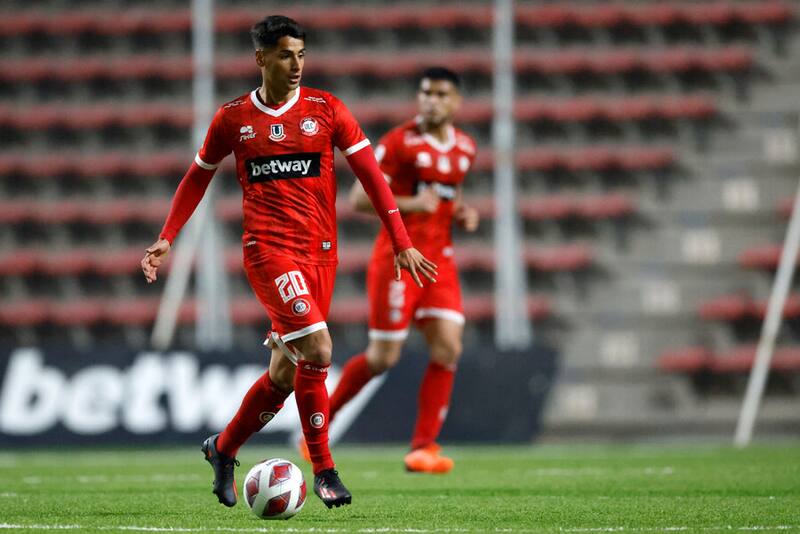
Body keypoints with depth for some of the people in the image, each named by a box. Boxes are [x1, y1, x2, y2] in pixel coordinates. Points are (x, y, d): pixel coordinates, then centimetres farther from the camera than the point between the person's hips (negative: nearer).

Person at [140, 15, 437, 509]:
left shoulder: (326, 110, 4)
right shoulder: (234, 118, 4)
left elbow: (370, 173, 3)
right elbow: (198, 177, 16)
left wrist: (402, 243, -2)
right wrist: (166, 239, 9)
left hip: (320, 252, 3)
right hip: (268, 247, -3)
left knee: (286, 371, 6)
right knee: (316, 348, -21)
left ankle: (223, 449, 27)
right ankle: (324, 469, -10)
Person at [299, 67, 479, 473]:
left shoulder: (464, 148, 11)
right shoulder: (399, 142, -9)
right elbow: (359, 198, -12)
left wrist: (463, 214, 7)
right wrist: (410, 204, -25)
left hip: (439, 258, 6)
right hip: (397, 257, -6)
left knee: (448, 348, -9)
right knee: (383, 357, -4)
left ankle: (423, 447, -5)